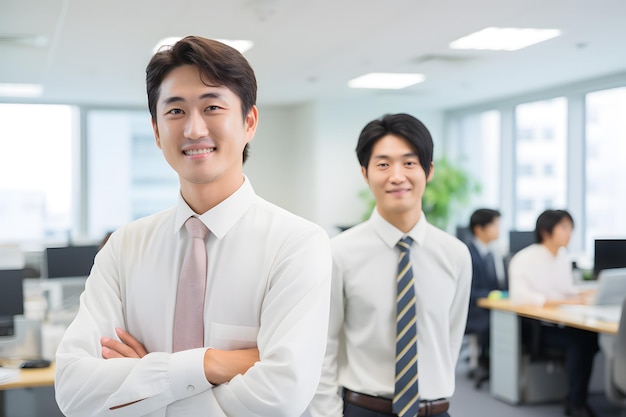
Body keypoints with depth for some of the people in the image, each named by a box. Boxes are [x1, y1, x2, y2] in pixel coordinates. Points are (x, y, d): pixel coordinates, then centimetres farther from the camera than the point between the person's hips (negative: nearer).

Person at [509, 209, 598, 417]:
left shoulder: (563, 257, 11)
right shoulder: (524, 259, -13)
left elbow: (568, 291, 17)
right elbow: (519, 296, -27)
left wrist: (583, 294, -7)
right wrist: (564, 301, -30)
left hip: (559, 322, 6)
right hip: (533, 326, -6)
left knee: (593, 335, -22)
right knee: (580, 339, -28)